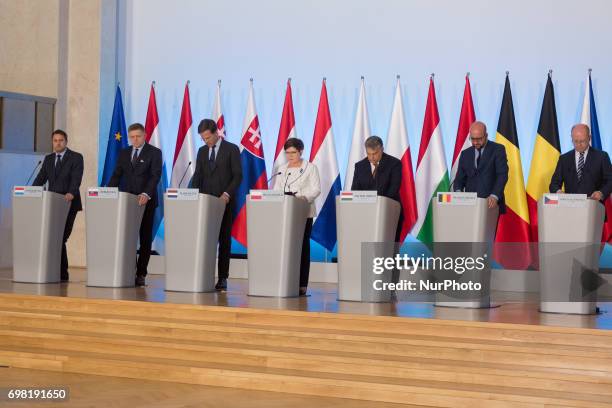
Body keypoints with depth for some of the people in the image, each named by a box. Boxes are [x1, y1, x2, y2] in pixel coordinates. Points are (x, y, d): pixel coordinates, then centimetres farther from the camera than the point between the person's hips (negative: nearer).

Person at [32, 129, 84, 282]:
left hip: (68, 204, -5)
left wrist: (71, 193, -31)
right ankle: (57, 271, 7)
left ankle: (62, 274, -3)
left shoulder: (76, 157, -1)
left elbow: (76, 178, -14)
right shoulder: (48, 159, 17)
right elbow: (41, 178, 10)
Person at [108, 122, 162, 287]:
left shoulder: (154, 153, -1)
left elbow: (155, 176, -12)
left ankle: (141, 274, 4)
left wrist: (146, 194, -26)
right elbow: (117, 175, 11)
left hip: (146, 201, -3)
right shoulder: (124, 153, 14)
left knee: (145, 238, 1)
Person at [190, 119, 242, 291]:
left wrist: (227, 194, -18)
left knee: (224, 239, -1)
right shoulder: (202, 151, 13)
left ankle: (222, 277, 1)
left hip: (225, 202, -4)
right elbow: (197, 176, 12)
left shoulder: (231, 149, -1)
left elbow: (237, 176, -7)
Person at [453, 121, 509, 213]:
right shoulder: (465, 154, 14)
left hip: (491, 204, -3)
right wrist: (458, 192, -10)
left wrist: (494, 196, -23)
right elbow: (459, 179, 13)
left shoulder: (498, 149, 2)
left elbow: (502, 175, -8)